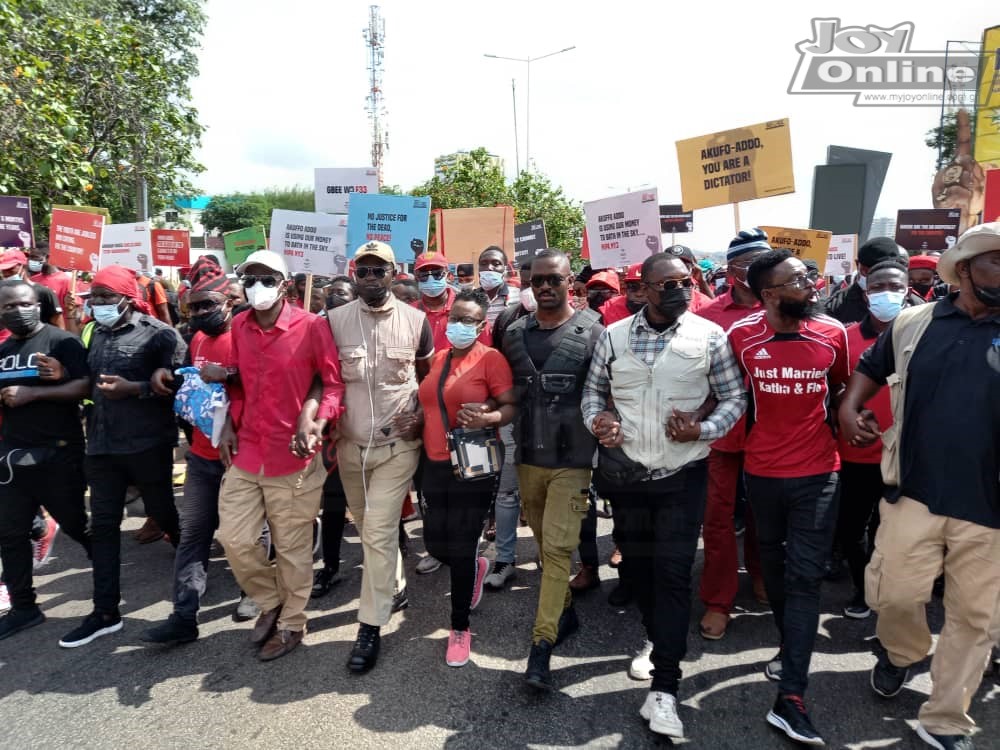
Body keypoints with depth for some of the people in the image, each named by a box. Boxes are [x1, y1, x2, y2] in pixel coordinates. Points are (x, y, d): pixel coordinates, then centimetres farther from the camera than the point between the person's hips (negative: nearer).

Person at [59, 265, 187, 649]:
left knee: (162, 512, 9)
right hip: (101, 443, 6)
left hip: (147, 444, -6)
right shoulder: (96, 333, 14)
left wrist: (132, 388, -22)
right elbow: (88, 382, 24)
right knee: (103, 524, 6)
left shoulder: (158, 333, -8)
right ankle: (105, 612, 14)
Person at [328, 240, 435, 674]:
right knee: (369, 529, 18)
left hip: (397, 444, -3)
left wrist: (421, 414, -5)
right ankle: (395, 587, 43)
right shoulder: (335, 320, -2)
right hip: (350, 443, 3)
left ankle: (370, 627, 7)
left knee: (379, 533, -5)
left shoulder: (415, 320, -4)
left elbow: (428, 374, 9)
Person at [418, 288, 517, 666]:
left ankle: (460, 627, 20)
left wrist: (487, 418, -31)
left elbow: (512, 406, -13)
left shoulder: (491, 358, -9)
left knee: (461, 546, 0)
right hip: (435, 463, 6)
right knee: (435, 543, 9)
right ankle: (476, 568, 44)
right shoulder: (438, 358, 11)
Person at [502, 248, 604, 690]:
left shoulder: (591, 332, -7)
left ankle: (541, 647, 1)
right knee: (544, 543, 17)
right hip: (528, 457, 5)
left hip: (571, 460, -5)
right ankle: (564, 610, 38)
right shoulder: (514, 333, 5)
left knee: (558, 547, -6)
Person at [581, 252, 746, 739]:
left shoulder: (709, 336, -5)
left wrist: (702, 430, -17)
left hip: (683, 473, -3)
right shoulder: (614, 335, 0)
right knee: (637, 565, 16)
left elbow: (734, 397, 0)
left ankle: (664, 687, 2)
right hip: (626, 472, 3)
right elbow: (593, 389, 9)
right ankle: (658, 638, 42)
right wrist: (597, 420, -12)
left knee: (672, 571, -5)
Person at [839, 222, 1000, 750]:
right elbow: (871, 368, 18)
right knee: (893, 595, 4)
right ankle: (903, 652, 39)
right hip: (914, 492, 0)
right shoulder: (912, 324, 3)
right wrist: (849, 407, 1)